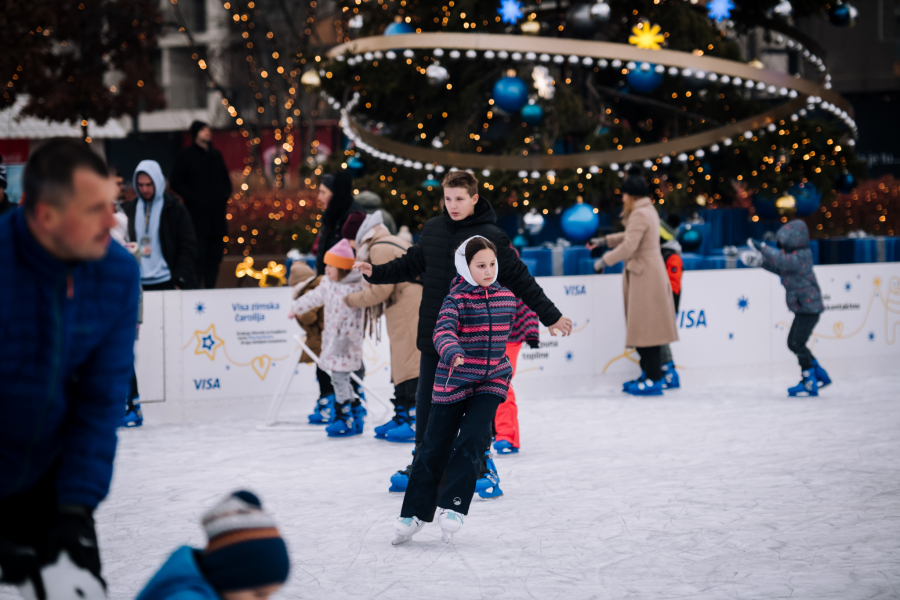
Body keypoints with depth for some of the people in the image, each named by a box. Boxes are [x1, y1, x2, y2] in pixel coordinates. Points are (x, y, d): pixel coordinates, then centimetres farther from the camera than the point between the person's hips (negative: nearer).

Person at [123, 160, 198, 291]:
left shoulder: (175, 209, 2)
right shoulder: (129, 210, 11)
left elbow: (188, 248, 0)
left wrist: (179, 281, -7)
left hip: (166, 283, -3)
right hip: (137, 285, 3)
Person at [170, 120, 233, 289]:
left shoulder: (216, 155, 16)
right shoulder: (186, 156, 0)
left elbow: (226, 180, 25)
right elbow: (176, 184, -1)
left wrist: (225, 196, 7)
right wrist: (194, 198, -11)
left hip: (217, 214, 6)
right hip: (197, 214, -6)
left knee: (215, 255, 4)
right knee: (198, 255, -11)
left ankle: (210, 289, 10)